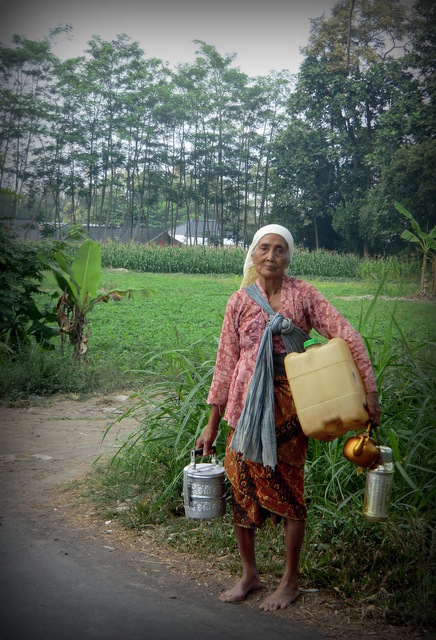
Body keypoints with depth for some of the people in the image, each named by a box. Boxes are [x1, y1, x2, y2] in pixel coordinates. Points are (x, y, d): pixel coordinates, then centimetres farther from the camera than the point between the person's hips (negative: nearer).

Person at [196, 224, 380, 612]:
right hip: (248, 405, 2)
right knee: (241, 486, 5)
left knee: (289, 488, 3)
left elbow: (348, 337, -4)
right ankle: (249, 574, 26)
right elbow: (226, 363, 8)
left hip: (288, 404, -2)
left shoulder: (303, 295, 0)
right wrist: (213, 423, 10)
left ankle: (291, 581, 21)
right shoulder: (240, 302, 5)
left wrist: (370, 390, -12)